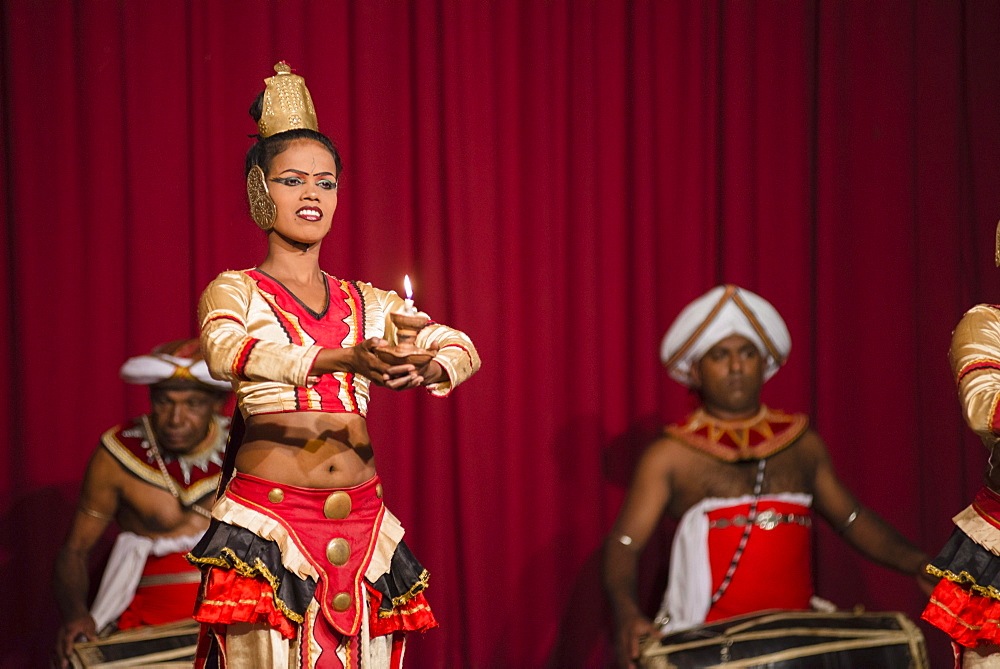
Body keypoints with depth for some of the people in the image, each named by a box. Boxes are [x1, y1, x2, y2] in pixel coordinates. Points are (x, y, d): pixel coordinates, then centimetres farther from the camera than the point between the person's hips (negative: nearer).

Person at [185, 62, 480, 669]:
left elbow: (461, 346, 4)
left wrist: (427, 369, -21)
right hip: (268, 520, -4)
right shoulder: (235, 292, 3)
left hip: (362, 522, 4)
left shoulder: (368, 303, 15)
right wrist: (343, 359, -34)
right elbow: (225, 351, -20)